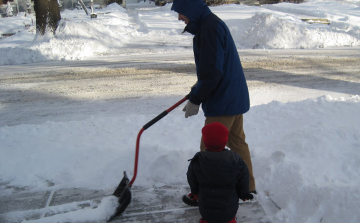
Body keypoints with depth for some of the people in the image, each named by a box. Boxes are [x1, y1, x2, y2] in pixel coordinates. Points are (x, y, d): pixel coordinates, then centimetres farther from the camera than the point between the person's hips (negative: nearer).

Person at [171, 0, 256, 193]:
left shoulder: (210, 27, -21)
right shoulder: (212, 23, 12)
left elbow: (212, 72, -25)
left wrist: (195, 100, -17)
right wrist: (198, 88, 23)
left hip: (223, 101, -11)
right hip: (236, 96, 11)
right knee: (237, 142, 20)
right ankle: (248, 186, 34)